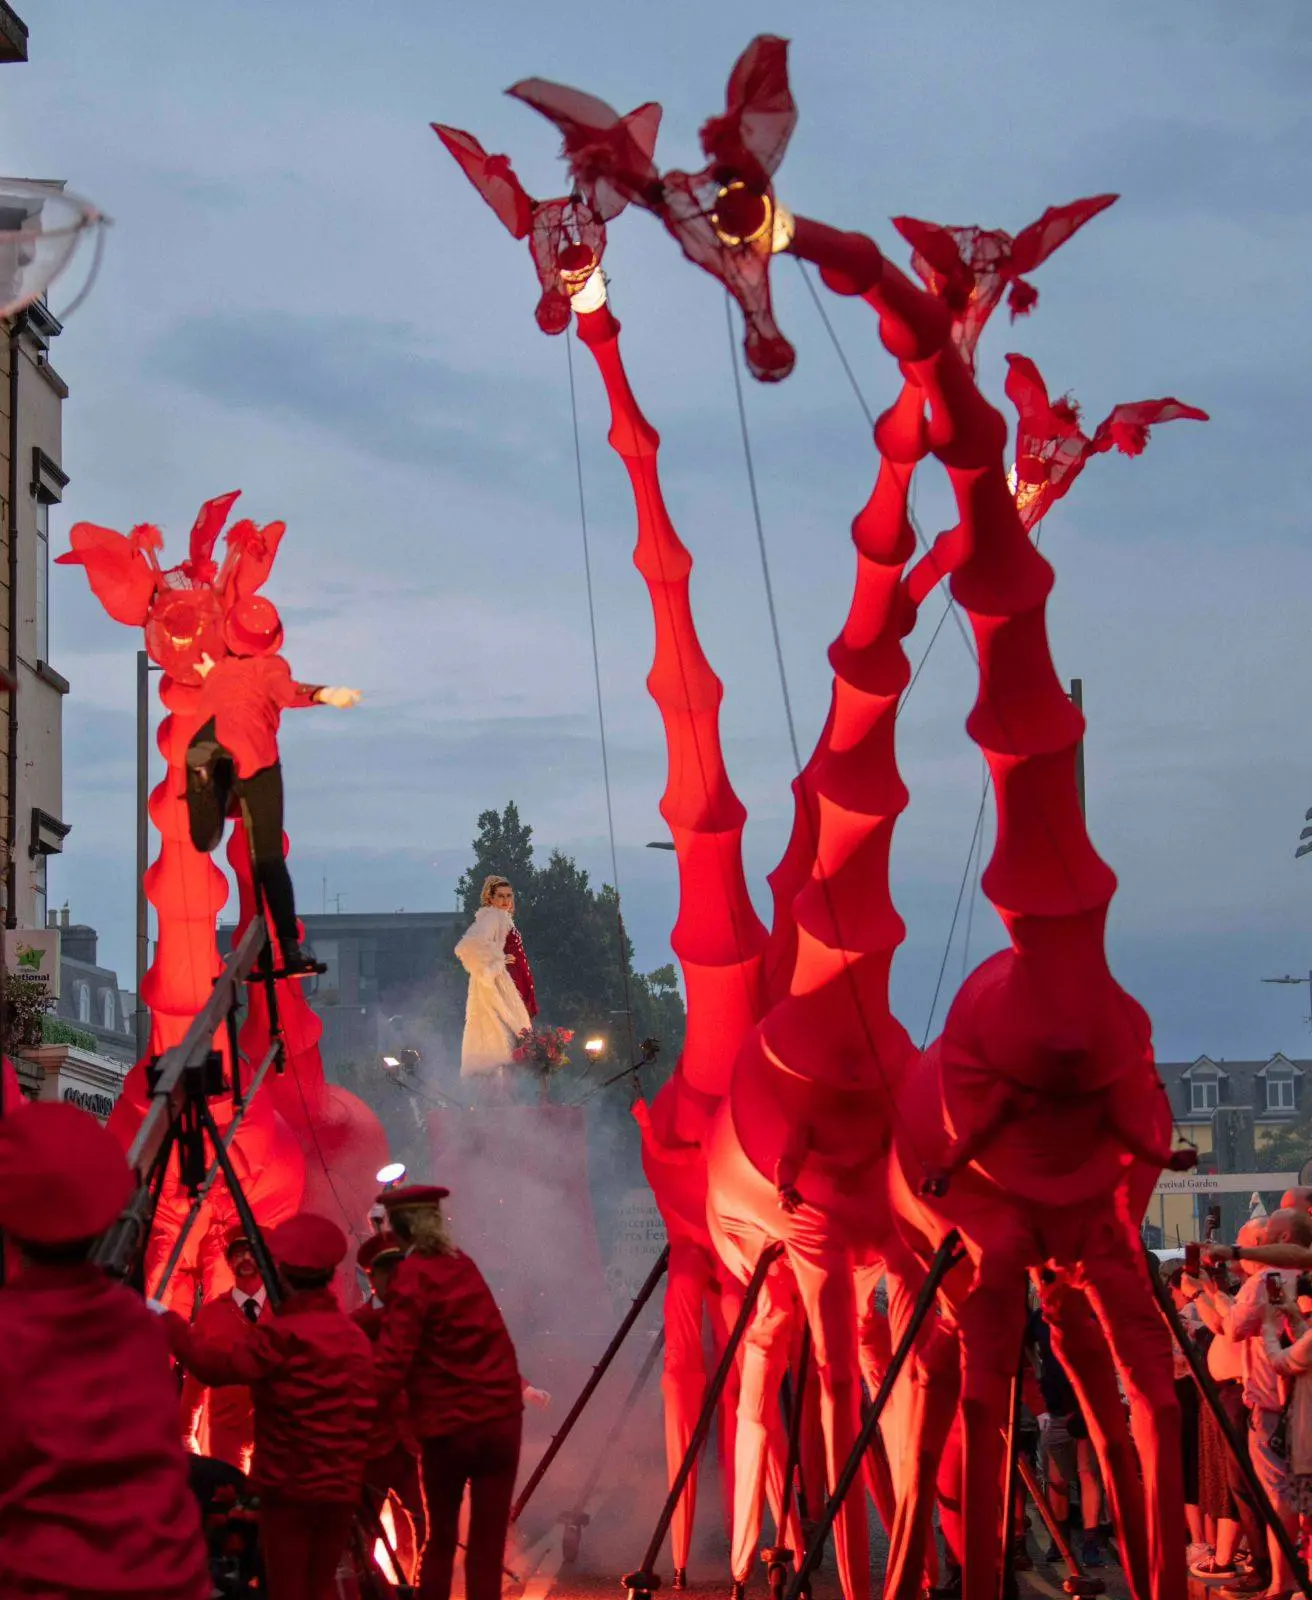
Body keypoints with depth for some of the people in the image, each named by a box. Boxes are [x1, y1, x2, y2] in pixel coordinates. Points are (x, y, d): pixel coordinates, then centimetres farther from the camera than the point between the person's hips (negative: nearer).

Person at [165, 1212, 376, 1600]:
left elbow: (213, 1362, -19)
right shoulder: (355, 1336, 8)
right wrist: (353, 1473, 17)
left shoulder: (283, 1334, -13)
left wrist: (168, 1321, -7)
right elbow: (363, 1415, 10)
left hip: (291, 1485, -6)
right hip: (342, 1486, 6)